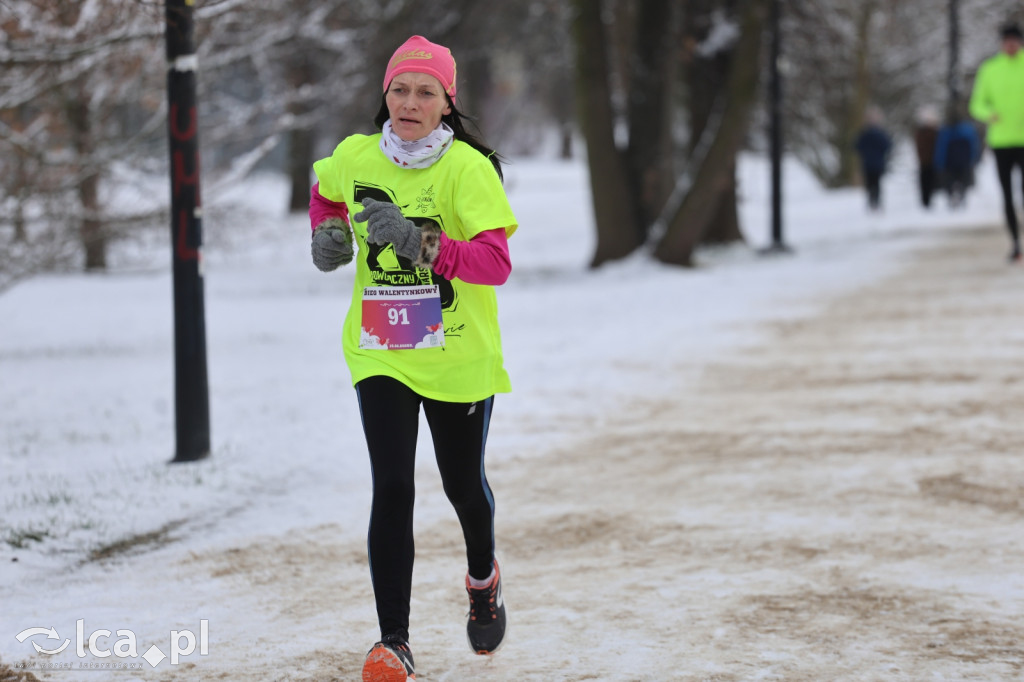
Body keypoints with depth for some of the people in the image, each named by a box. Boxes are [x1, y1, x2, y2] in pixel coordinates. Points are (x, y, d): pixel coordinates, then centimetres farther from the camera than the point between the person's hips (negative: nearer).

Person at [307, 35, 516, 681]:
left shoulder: (468, 168, -15)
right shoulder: (355, 157, -3)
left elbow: (496, 263, -23)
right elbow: (325, 193, 22)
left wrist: (424, 244, -36)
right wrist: (329, 233, 2)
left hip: (458, 356, -1)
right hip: (380, 354, 1)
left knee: (463, 484, 17)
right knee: (392, 490, -11)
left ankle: (483, 578, 50)